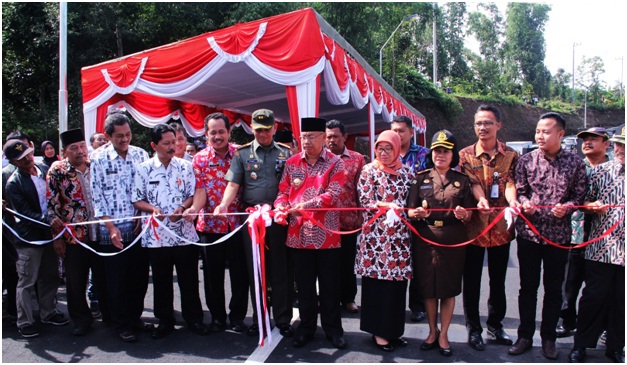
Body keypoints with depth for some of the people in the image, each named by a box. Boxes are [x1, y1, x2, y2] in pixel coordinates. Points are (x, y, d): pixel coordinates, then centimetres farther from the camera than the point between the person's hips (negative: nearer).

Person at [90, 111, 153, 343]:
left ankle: (135, 318, 29)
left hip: (138, 227, 3)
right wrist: (111, 227, -10)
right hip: (111, 230, -3)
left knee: (140, 276, 10)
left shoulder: (140, 155, 4)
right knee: (116, 280, 6)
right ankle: (122, 325, 22)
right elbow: (96, 196, -5)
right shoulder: (98, 159, -4)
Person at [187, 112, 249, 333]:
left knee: (240, 272, 6)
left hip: (237, 223, 0)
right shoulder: (200, 159, 1)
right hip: (210, 224, 1)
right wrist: (194, 209, -27)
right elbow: (200, 189, -8)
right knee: (213, 274, 10)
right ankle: (217, 316, 26)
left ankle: (238, 316, 24)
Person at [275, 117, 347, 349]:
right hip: (298, 233, 3)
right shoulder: (292, 163, 7)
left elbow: (333, 194, -14)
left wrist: (305, 205, -24)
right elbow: (283, 191, 7)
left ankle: (333, 329, 26)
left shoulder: (335, 163, -3)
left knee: (329, 284, 9)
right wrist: (281, 207, -14)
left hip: (326, 234, -2)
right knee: (304, 284, 14)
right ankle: (306, 326, 30)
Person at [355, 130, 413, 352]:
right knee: (377, 281, 1)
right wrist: (388, 206, -18)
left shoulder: (406, 172, 12)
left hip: (400, 234, 4)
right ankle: (378, 331, 14)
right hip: (376, 235, -4)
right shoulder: (369, 170, 1)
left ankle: (393, 329, 23)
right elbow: (365, 201, -7)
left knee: (397, 281, 9)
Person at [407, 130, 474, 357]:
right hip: (425, 239, 0)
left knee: (449, 289, 6)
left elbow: (469, 216, 5)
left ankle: (443, 335, 23)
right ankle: (432, 331, 28)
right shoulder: (421, 178, 6)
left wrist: (464, 215, -18)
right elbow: (410, 211, 1)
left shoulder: (462, 180, 7)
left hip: (453, 240, 0)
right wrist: (418, 213, -21)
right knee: (428, 287, 8)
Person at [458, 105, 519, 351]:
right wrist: (481, 200, -33)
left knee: (498, 281, 15)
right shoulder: (466, 155, -1)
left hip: (501, 227, 2)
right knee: (471, 281, 7)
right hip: (473, 226, -2)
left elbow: (510, 183, -10)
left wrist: (512, 201, -31)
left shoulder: (510, 155, 3)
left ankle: (495, 326, 32)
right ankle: (473, 329, 21)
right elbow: (473, 183, -13)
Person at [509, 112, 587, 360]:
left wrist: (566, 207, -16)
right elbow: (518, 190, 3)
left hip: (558, 235, 0)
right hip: (528, 233, 0)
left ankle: (548, 338, 26)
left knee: (554, 289, 11)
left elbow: (579, 196, 4)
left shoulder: (575, 163, -1)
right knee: (528, 287, 10)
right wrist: (524, 202, -17)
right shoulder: (527, 160, -1)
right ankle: (525, 336, 23)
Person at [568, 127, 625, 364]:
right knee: (594, 297, 4)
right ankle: (581, 344, 19)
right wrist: (592, 206, -13)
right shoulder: (600, 171, 4)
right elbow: (585, 203, 9)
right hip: (601, 247, -1)